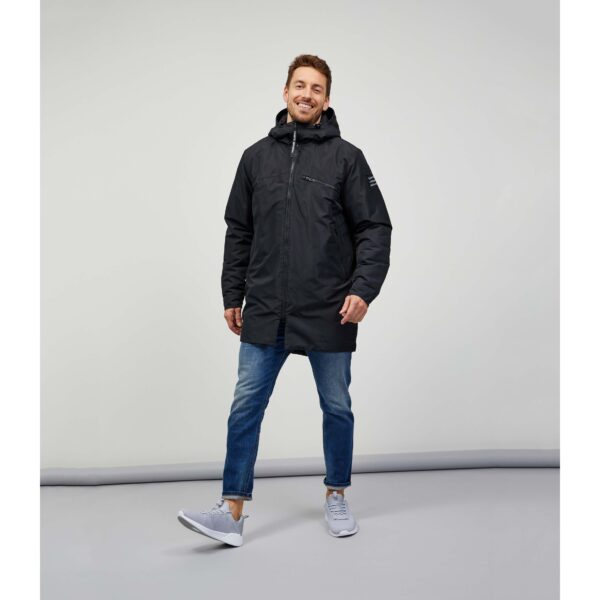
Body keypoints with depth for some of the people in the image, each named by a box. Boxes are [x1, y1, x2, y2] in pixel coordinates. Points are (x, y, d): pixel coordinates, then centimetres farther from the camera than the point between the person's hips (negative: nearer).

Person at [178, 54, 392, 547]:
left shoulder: (346, 157, 0)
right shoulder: (256, 156, 9)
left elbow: (375, 228, -4)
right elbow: (238, 232, 12)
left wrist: (363, 288, -16)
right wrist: (232, 295, 9)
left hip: (328, 313, -2)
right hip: (265, 313, 2)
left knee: (337, 408, 11)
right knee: (246, 407, 1)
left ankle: (337, 496, 31)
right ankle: (232, 512, 8)